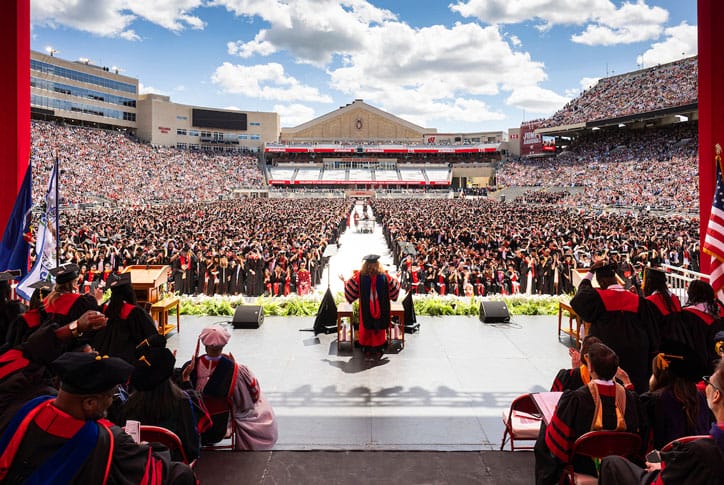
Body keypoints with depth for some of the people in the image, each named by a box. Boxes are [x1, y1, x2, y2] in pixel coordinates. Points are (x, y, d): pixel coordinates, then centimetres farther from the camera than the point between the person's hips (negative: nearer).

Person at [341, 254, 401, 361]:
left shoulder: (359, 276, -11)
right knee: (379, 328, 13)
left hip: (366, 309, 0)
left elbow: (350, 288, -1)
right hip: (380, 309, 0)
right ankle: (378, 351, 18)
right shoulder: (384, 276, -8)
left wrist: (344, 280, 18)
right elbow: (393, 289, 4)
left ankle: (367, 351, 17)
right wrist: (397, 280, 23)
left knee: (366, 328, 13)